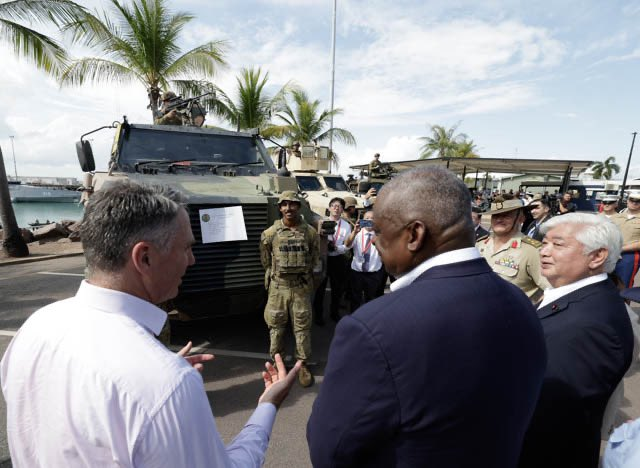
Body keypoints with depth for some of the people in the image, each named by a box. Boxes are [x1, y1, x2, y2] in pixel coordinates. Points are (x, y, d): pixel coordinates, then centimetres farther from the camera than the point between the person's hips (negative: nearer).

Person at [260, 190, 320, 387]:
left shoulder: (310, 232, -2)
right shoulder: (270, 233, -3)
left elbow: (315, 259, 8)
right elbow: (265, 260, 7)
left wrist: (306, 275, 8)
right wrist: (274, 274, 9)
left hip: (302, 287, 0)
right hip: (278, 286, 0)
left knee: (302, 326, 8)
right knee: (276, 326, 11)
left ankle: (303, 364, 23)